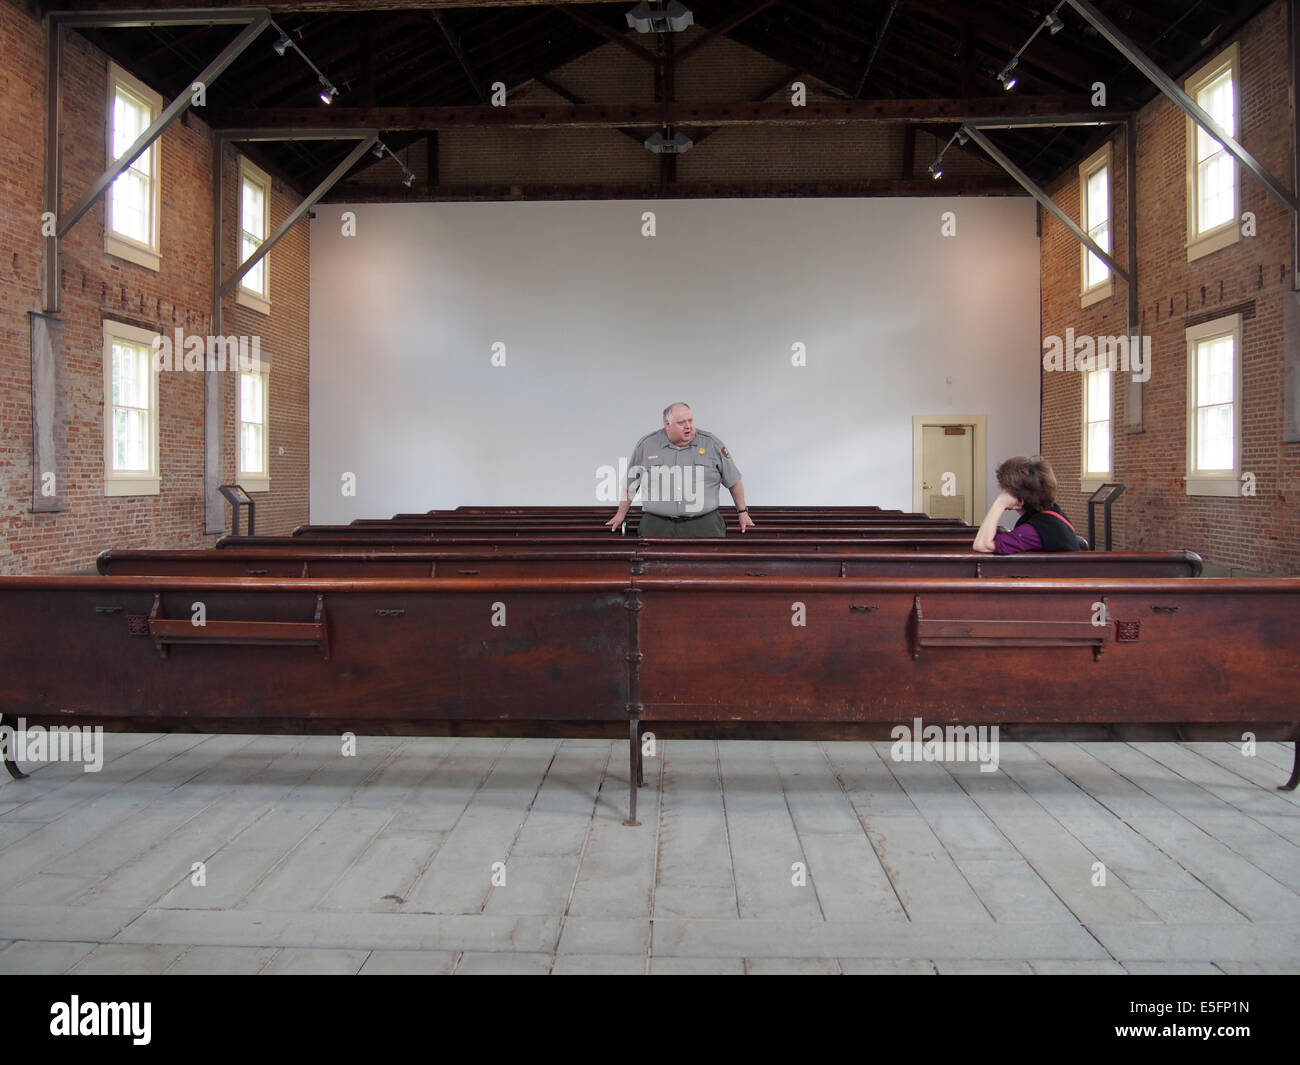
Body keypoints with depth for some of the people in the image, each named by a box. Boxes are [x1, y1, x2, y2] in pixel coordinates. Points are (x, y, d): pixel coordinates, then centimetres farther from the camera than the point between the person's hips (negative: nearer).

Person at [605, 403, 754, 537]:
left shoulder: (712, 444, 5)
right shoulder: (646, 445, 7)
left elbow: (733, 481, 13)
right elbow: (630, 484, 17)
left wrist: (743, 512, 14)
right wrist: (621, 514, 19)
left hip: (704, 524, 0)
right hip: (657, 526, 0)